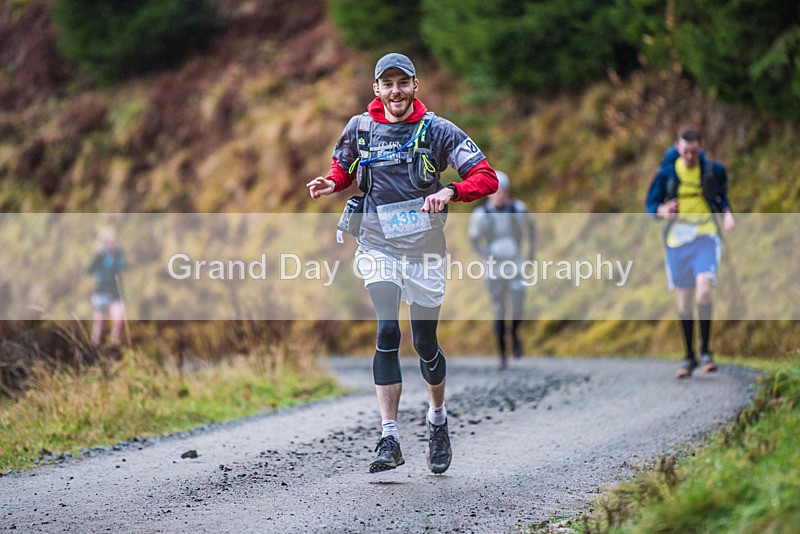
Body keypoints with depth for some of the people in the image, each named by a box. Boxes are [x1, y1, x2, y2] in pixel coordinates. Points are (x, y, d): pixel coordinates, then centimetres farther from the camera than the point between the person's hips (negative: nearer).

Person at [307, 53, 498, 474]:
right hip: (377, 245, 0)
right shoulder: (359, 128, 3)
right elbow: (343, 168, 21)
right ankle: (389, 440, -19)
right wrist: (330, 183, -3)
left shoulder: (437, 130, -4)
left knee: (425, 343, 8)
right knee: (387, 333, -18)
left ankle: (437, 421, 36)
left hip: (425, 248, 0)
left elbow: (487, 178, -9)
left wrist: (449, 191, -28)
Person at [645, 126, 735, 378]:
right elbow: (651, 203, 8)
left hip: (706, 236, -1)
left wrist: (727, 214, -4)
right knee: (684, 298, 5)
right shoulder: (666, 173, -1)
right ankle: (689, 356, 19)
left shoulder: (715, 170, 1)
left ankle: (706, 351, -9)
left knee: (703, 289, -22)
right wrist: (662, 211, -15)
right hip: (678, 238, 1)